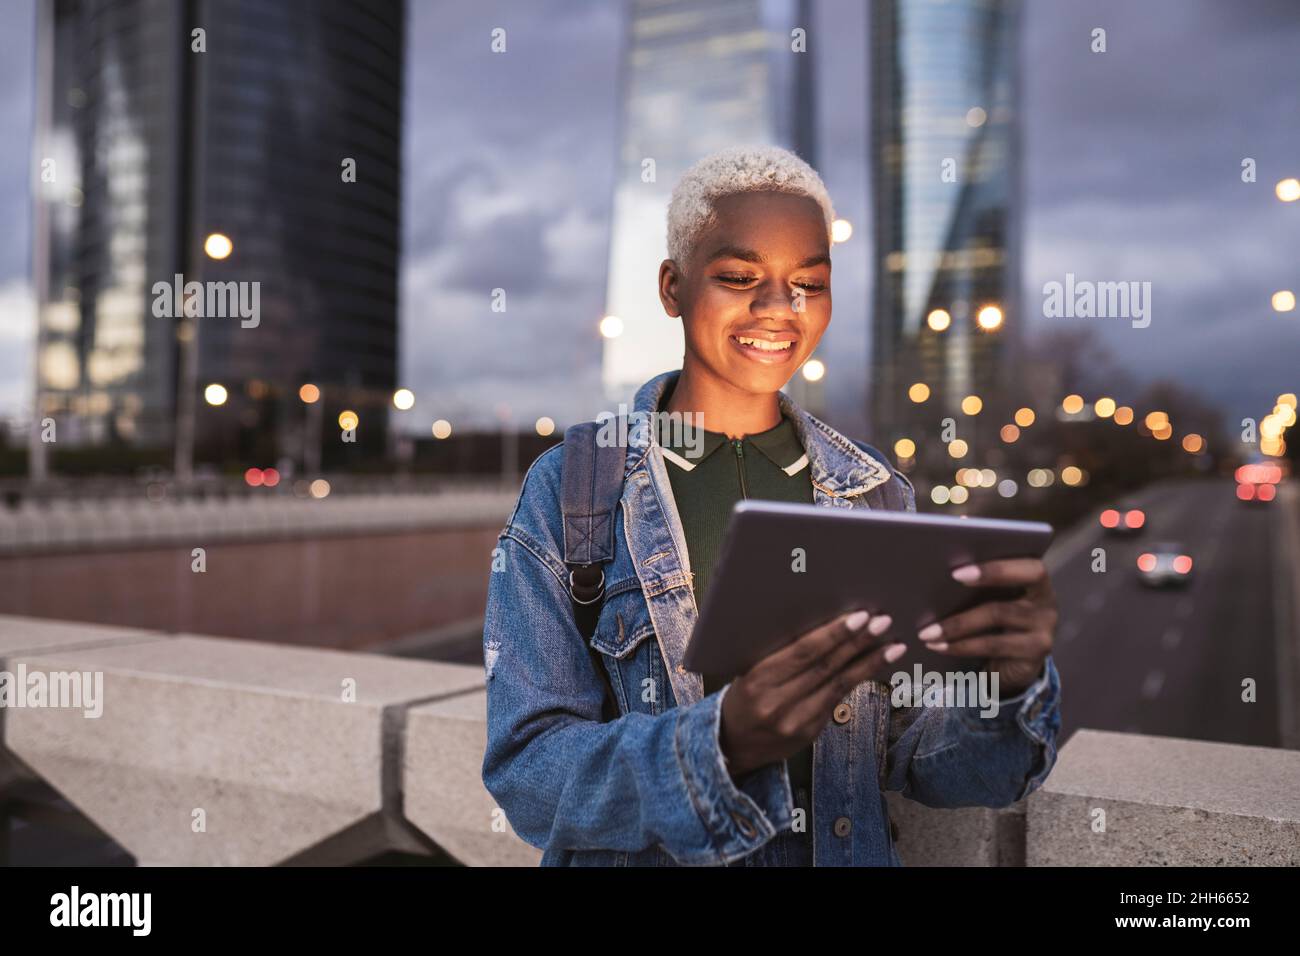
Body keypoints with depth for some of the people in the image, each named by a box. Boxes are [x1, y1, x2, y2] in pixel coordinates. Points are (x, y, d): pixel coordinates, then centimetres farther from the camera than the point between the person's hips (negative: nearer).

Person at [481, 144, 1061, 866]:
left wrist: (1008, 685, -18)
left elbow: (915, 756, 1)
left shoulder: (875, 493, 2)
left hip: (850, 852, 2)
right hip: (643, 856, -2)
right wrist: (721, 742, -26)